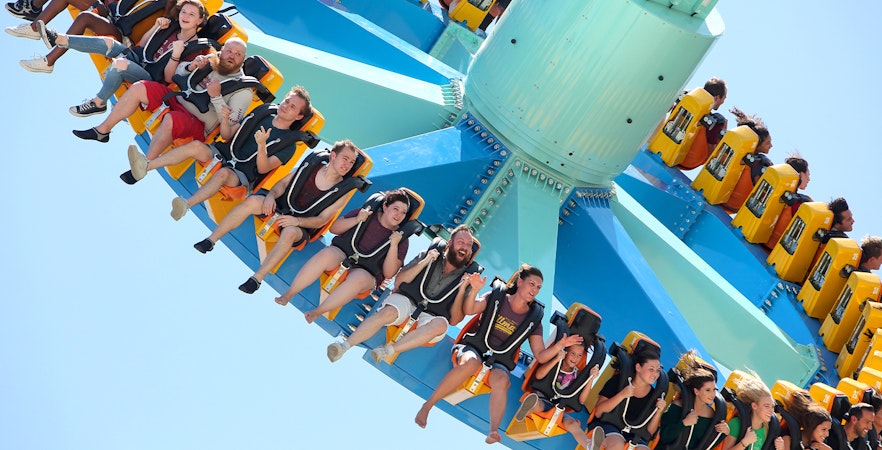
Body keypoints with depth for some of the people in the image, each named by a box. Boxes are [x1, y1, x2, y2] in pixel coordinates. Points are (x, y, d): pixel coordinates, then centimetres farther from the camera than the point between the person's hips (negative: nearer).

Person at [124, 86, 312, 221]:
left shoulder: (289, 143, -2)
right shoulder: (263, 113, 13)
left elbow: (263, 168, -13)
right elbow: (229, 135, 16)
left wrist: (262, 145, -29)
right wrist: (225, 120, -5)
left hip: (244, 174, -5)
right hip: (224, 153, 5)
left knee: (224, 173, -38)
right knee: (196, 145, -23)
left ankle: (186, 205, -57)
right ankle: (146, 165, -33)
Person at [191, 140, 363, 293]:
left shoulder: (341, 192, -6)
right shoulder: (311, 165, 0)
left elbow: (321, 220, -9)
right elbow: (284, 182, 6)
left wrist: (297, 221, -25)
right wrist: (271, 195, -14)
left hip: (302, 226, -3)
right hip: (280, 207, 3)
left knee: (290, 232, -39)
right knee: (252, 201, -26)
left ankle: (257, 278, -34)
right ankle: (210, 240, -18)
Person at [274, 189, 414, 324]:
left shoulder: (401, 239, 2)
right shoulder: (368, 214, 6)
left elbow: (388, 274, -5)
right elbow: (334, 228, 8)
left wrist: (394, 245, -16)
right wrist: (356, 220, -7)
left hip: (366, 274, -1)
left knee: (358, 278, -38)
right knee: (327, 254, -34)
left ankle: (316, 312, -32)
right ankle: (288, 294, -29)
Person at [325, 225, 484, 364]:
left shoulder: (469, 274, 4)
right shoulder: (432, 253, 6)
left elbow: (454, 320, 0)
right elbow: (399, 281, 3)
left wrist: (462, 290, -14)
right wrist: (424, 263, -8)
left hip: (431, 316, 0)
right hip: (408, 299, 0)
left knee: (440, 325, -35)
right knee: (389, 312, -33)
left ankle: (389, 350, -37)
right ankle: (345, 345, -36)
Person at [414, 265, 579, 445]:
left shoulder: (533, 319, 10)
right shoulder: (497, 297, 6)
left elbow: (541, 356, 7)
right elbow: (468, 310, -8)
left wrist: (560, 345, -9)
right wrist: (474, 290, -24)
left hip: (500, 361, 1)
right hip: (474, 348, -1)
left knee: (501, 380, -35)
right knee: (471, 362, -38)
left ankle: (493, 431, -53)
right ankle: (426, 406, -34)